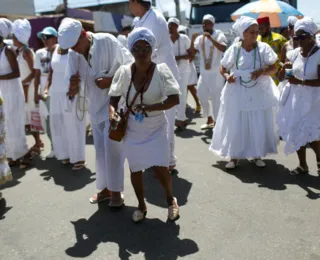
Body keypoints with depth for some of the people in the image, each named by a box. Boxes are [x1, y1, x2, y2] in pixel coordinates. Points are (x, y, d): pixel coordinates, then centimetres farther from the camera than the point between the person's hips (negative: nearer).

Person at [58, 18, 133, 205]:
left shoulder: (108, 41, -18)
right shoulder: (73, 54, -5)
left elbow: (130, 65, -10)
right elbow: (74, 84, -3)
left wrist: (111, 80, -23)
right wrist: (72, 88, -27)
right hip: (95, 106, 5)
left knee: (112, 148, -6)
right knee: (100, 150, 11)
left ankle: (116, 191, 9)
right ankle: (105, 188, 26)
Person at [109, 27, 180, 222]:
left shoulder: (161, 70, -16)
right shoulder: (124, 72, -11)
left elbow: (174, 99, -21)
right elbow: (114, 96, 1)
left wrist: (149, 107, -32)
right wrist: (112, 110, -20)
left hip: (156, 129, -2)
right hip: (133, 130, 2)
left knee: (161, 168, -6)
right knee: (136, 170, 12)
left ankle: (171, 200, 26)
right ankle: (142, 206, 37)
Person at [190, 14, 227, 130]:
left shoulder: (219, 35, -6)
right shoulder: (200, 38, 8)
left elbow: (223, 49, -24)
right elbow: (193, 52, 3)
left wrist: (210, 38, -27)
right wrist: (192, 40, -11)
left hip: (216, 72, -6)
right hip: (204, 72, 6)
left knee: (216, 97, -4)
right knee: (202, 96, 12)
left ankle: (217, 121, 8)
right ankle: (209, 119, 28)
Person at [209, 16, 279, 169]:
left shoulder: (263, 48, -4)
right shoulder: (234, 49, -4)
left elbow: (274, 68, 0)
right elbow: (222, 68, 4)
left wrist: (261, 72, -20)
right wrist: (227, 76, -17)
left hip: (259, 93, 1)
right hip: (238, 93, -1)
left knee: (259, 126, 8)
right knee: (235, 126, 4)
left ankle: (257, 155, 26)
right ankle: (234, 157, 18)